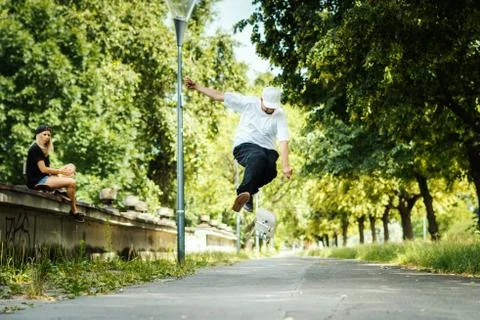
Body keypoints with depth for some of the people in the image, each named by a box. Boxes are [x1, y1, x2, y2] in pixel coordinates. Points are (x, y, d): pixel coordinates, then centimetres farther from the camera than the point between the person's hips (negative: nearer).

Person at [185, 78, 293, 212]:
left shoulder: (280, 115, -2)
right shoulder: (248, 102, -1)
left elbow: (283, 141, -15)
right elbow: (219, 96, 2)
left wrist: (285, 165, -27)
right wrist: (197, 86, 0)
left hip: (267, 149, 2)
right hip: (244, 146, -2)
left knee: (271, 169, -33)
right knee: (259, 157, -38)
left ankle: (247, 192, -10)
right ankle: (244, 192, -49)